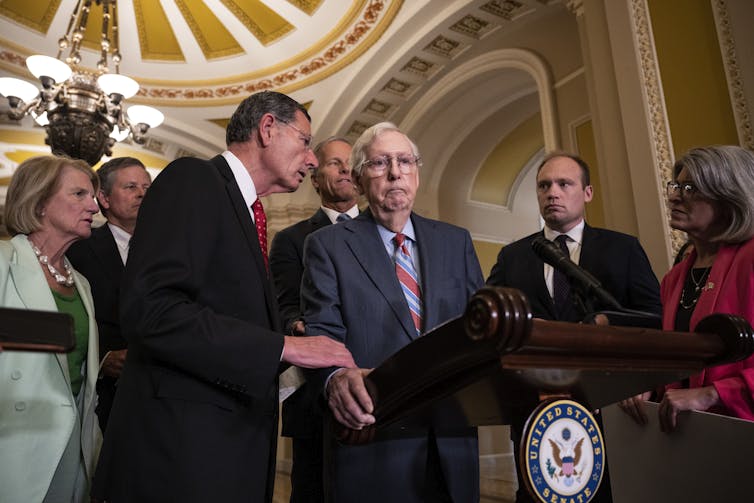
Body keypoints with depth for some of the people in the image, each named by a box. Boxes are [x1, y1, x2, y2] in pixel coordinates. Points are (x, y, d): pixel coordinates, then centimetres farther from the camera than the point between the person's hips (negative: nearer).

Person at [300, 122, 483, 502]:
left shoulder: (455, 242, 10)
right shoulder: (327, 245, 0)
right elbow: (322, 330, -8)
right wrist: (337, 377, -29)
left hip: (452, 440, 4)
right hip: (370, 441, -3)